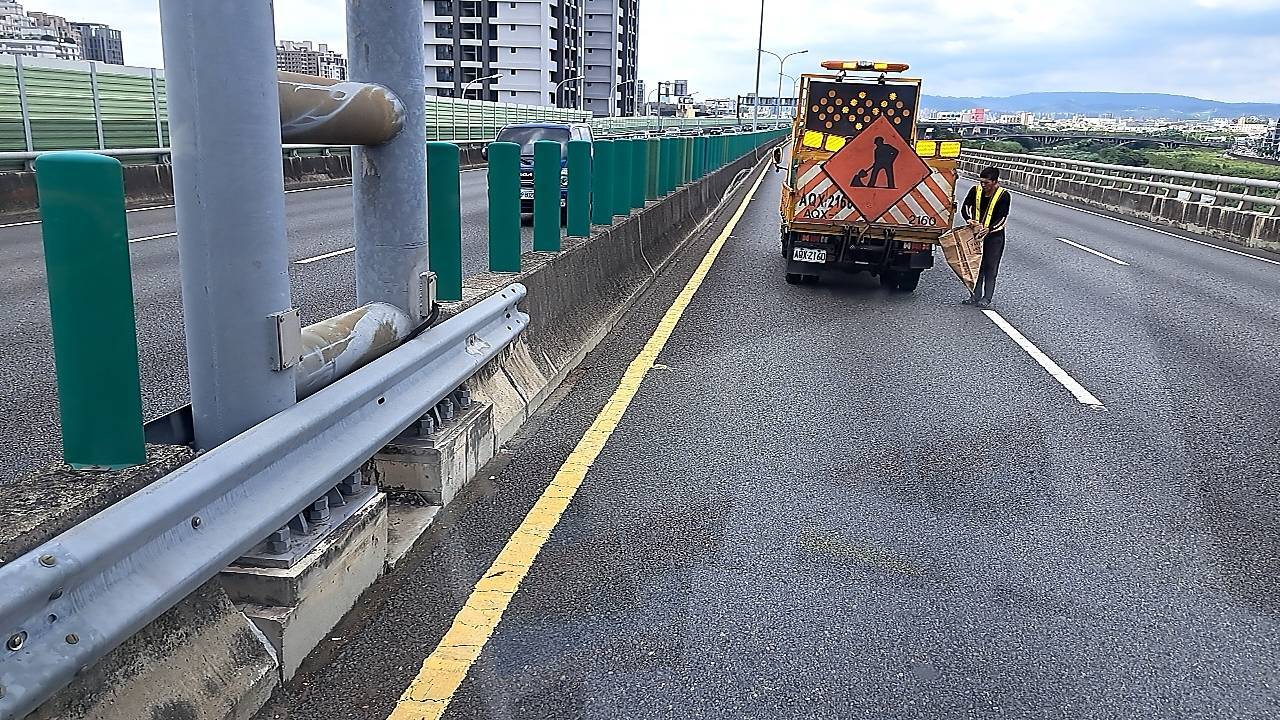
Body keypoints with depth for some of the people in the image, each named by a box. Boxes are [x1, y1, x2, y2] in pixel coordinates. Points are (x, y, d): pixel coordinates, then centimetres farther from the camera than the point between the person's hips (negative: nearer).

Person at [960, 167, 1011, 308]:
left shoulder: (1003, 195, -14)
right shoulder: (976, 190, -4)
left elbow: (1002, 218, -16)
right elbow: (965, 207, -1)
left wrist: (989, 229, -32)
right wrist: (970, 220, -22)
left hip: (994, 235, -4)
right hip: (976, 233, 4)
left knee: (990, 267, 0)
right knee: (976, 265, 8)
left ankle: (987, 298, 5)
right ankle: (976, 296, 17)